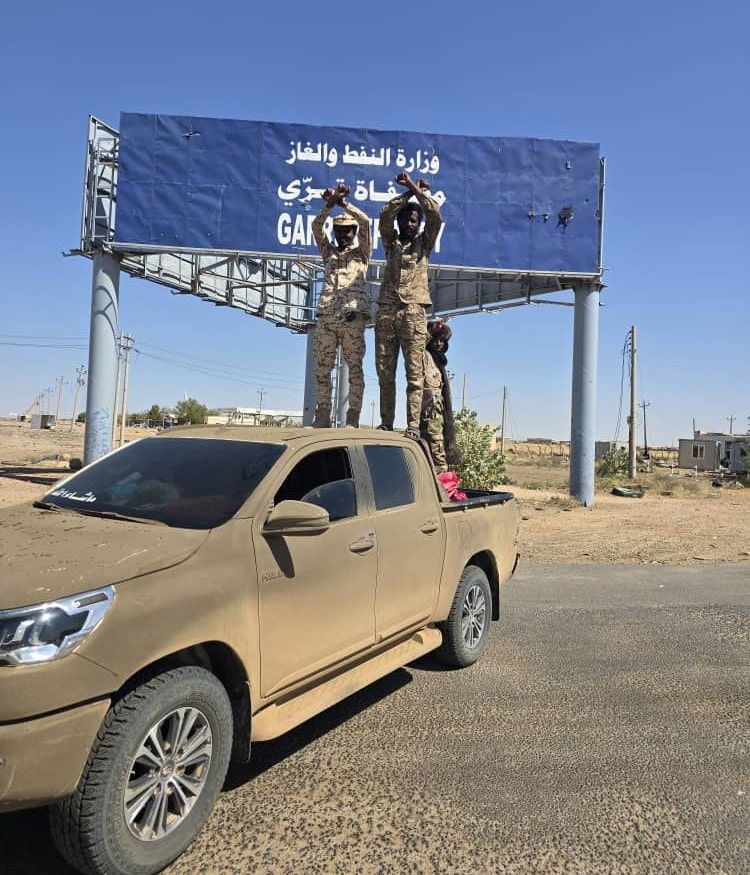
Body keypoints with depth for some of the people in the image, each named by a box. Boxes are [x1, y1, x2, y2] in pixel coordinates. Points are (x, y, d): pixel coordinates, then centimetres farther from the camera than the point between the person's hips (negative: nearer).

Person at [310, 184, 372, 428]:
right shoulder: (328, 252, 24)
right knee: (322, 368, 1)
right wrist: (329, 204, -5)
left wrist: (343, 202, -4)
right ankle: (323, 415, 8)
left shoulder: (361, 252, 16)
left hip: (352, 317, -3)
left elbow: (365, 222, 2)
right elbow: (316, 226, 9)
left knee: (355, 367, -6)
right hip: (326, 317, 3)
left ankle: (353, 417, -6)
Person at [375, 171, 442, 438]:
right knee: (385, 372, 1)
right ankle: (386, 423, 6)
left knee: (415, 373, -8)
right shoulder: (391, 242, 20)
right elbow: (385, 215, 4)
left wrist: (417, 191, 4)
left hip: (414, 312, -2)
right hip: (386, 311, 2)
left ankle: (413, 425, -9)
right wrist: (408, 192, 2)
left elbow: (435, 217, 2)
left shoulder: (424, 243, 17)